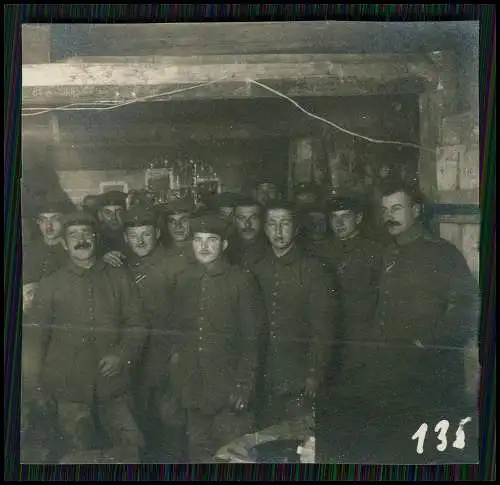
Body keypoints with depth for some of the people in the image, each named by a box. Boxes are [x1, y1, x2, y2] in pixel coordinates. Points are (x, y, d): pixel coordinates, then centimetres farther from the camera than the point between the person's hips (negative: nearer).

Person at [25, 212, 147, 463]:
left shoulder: (118, 278, 6)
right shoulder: (51, 285, 3)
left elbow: (136, 324, 8)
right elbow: (35, 337, 6)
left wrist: (122, 356, -8)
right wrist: (38, 388, 4)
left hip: (113, 383, 1)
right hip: (69, 388, -1)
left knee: (131, 448, 2)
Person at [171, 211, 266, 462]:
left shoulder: (242, 280, -6)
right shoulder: (184, 281, 8)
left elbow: (251, 339, -7)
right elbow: (179, 327, 14)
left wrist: (243, 386, -12)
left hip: (228, 388, -4)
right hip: (193, 389, 4)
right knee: (198, 451, 13)